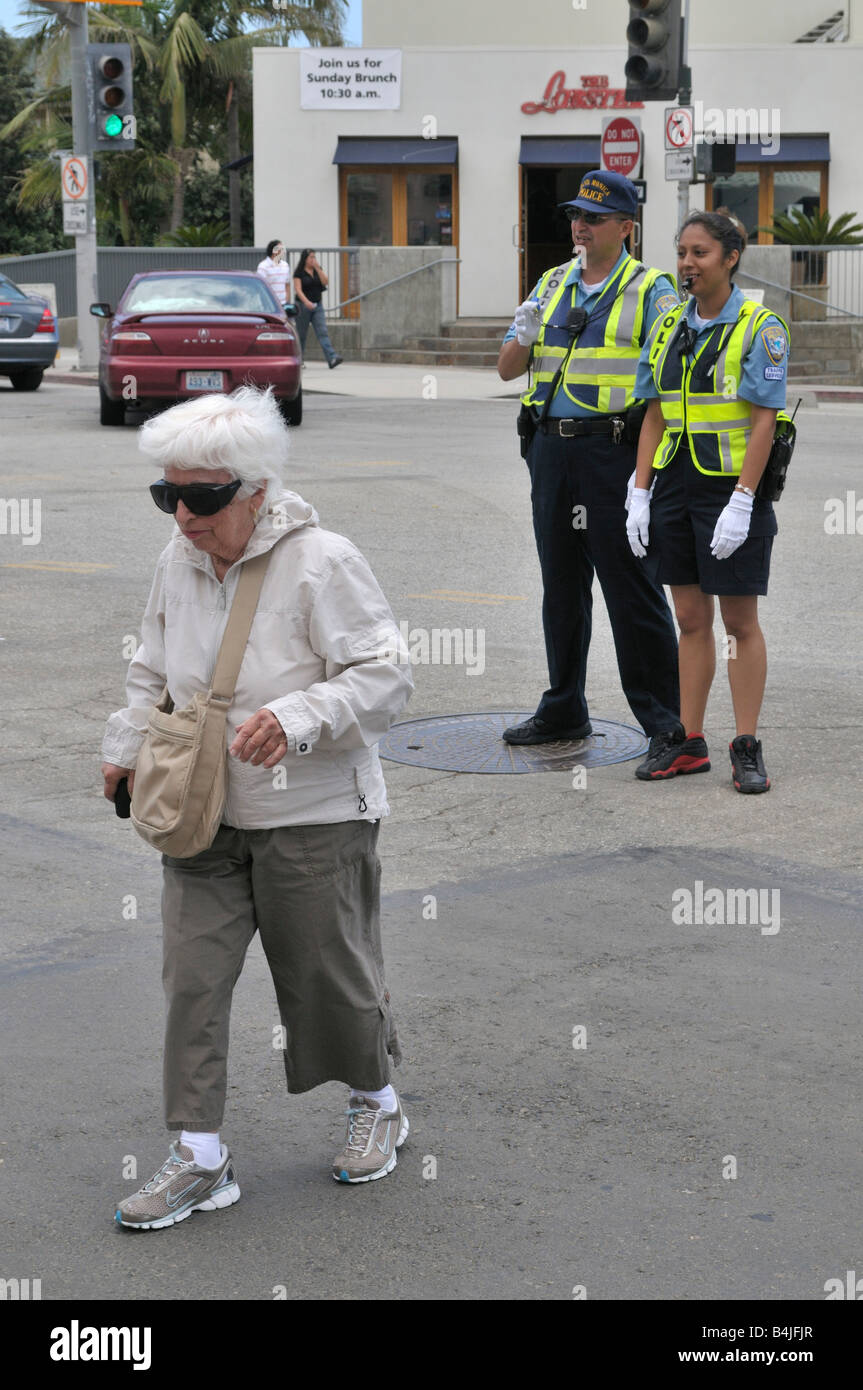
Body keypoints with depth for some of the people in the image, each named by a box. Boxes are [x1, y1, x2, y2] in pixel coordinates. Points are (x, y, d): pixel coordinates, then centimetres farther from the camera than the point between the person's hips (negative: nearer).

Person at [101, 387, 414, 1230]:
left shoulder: (322, 563, -17)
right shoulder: (177, 562, 2)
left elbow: (385, 678, -19)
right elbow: (153, 671, 20)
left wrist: (296, 718, -31)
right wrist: (126, 747, 15)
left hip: (312, 819, -5)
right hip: (203, 814, 5)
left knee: (328, 972, 9)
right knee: (192, 976, -1)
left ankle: (377, 1105, 37)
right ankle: (199, 1158, 7)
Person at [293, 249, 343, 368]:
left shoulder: (318, 270, 11)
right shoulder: (299, 273, -4)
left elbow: (325, 282, -3)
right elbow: (298, 289, -13)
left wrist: (318, 268, -11)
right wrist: (306, 302, -27)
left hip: (317, 305, 4)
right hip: (303, 305, -4)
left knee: (323, 332, -9)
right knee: (301, 334, 3)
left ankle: (332, 358, -21)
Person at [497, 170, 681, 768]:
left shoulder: (651, 290, -2)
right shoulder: (554, 285, 15)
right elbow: (508, 370, 14)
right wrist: (524, 336, -7)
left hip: (614, 449, -6)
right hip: (551, 448, 6)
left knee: (631, 588, -5)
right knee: (561, 584, 12)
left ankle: (666, 718, 2)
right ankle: (564, 711, 22)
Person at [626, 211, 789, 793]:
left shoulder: (760, 327, -7)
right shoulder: (669, 326, 10)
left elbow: (764, 421, -12)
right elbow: (655, 417, 12)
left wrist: (741, 503, -19)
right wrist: (640, 494, 5)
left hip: (732, 488, -5)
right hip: (676, 484, 5)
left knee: (740, 620, 0)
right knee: (691, 618, 10)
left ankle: (748, 747, 6)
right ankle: (689, 743, 16)